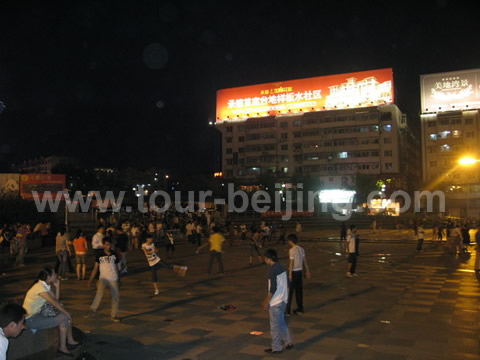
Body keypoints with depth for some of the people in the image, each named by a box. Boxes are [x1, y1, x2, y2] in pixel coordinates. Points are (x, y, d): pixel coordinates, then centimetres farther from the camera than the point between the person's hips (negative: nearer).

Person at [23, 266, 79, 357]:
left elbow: (56, 299, 9)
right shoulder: (40, 287, -23)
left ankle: (70, 341, 17)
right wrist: (66, 313, -15)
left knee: (65, 315, 6)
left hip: (38, 314, 10)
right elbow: (54, 303, -24)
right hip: (31, 320, -10)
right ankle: (62, 348, -7)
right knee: (64, 318, -16)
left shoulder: (46, 286, 6)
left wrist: (57, 286, -1)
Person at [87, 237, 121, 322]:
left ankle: (114, 315, 18)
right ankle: (93, 309, -27)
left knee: (116, 297, 3)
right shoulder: (99, 255, 0)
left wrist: (118, 279, 18)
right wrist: (90, 280, -5)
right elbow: (95, 268, 2)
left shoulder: (114, 255, 6)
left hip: (113, 279, 3)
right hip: (103, 278, -3)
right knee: (100, 291, -32)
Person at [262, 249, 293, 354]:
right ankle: (288, 342, 30)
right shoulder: (281, 267, 6)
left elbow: (273, 288, -23)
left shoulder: (272, 270, -20)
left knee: (275, 325, 5)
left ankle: (276, 348, 16)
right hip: (283, 299, 9)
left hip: (275, 302, -8)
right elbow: (287, 283, 13)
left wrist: (267, 302, -13)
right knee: (281, 322, 22)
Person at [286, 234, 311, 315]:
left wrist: (290, 274, -15)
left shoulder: (292, 250, -16)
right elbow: (305, 261, 10)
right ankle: (300, 309, 20)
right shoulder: (301, 249, 6)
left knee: (289, 291, 0)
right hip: (300, 271, 7)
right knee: (299, 290, 13)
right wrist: (307, 271, 16)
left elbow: (291, 263, -17)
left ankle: (287, 310, 3)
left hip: (293, 272, -7)